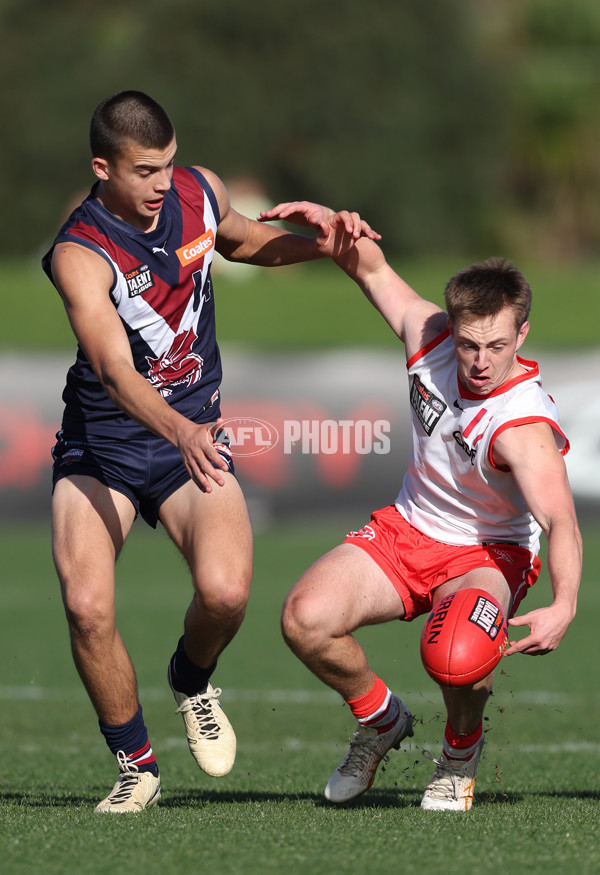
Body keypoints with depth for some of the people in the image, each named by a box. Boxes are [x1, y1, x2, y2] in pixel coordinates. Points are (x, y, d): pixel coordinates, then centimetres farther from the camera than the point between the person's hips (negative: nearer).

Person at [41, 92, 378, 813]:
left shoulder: (199, 192, -4)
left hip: (193, 434, 3)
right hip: (101, 444, -3)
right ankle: (136, 767, 2)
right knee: (87, 607, -21)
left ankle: (192, 680, 13)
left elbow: (242, 241, 22)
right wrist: (180, 431, -53)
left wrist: (317, 244, 3)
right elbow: (115, 370, -35)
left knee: (226, 591, -23)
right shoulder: (79, 254, -22)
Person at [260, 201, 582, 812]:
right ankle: (381, 720, 12)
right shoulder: (431, 336, -12)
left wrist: (564, 605, -59)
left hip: (487, 554, -5)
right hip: (407, 529, 5)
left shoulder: (523, 424, -30)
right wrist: (327, 223, -10)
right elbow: (374, 269, 7)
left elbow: (560, 520, -43)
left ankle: (461, 751, 1)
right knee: (305, 618, -20)